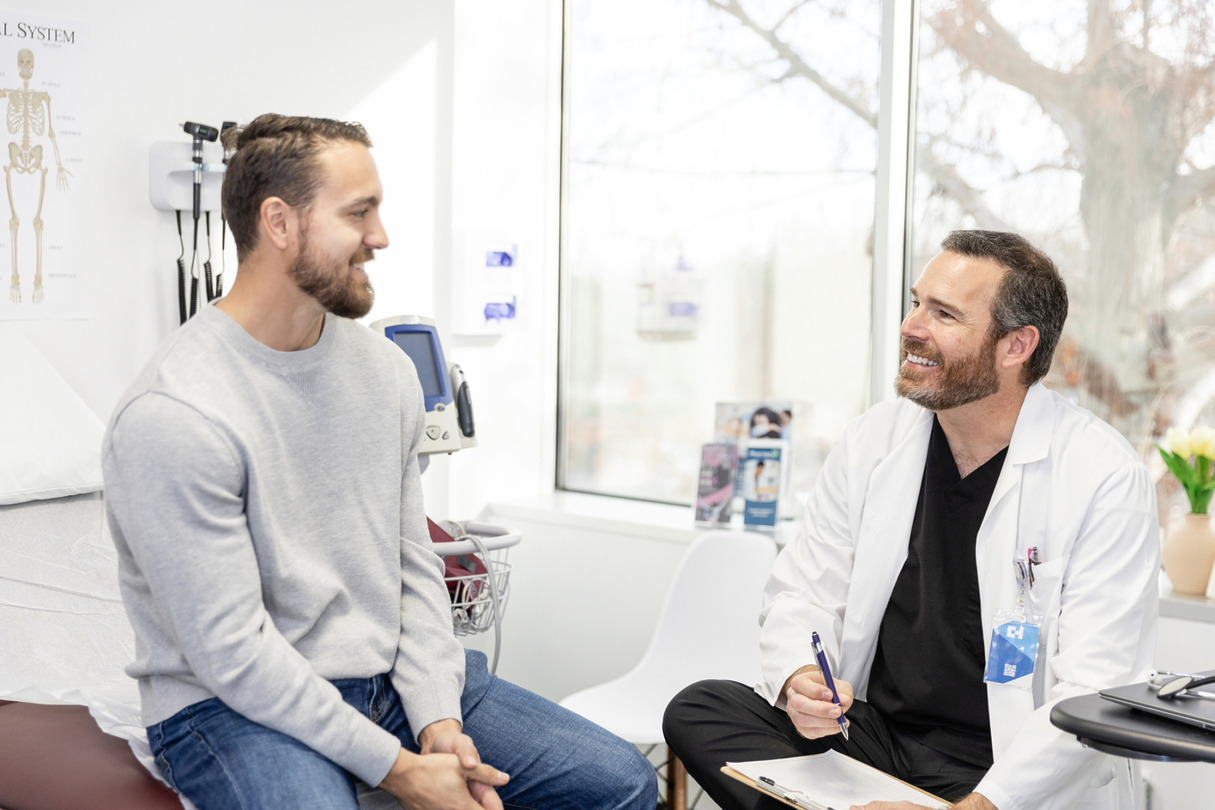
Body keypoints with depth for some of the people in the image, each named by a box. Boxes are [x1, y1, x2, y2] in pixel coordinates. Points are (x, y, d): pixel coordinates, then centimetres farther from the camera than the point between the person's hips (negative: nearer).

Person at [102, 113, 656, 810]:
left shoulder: (385, 367, 3)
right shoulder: (171, 418, -21)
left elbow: (412, 561, 6)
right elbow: (232, 652, -20)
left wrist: (438, 718, -6)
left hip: (391, 672, 6)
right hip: (236, 703, -6)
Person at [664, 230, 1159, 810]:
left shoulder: (1108, 480, -12)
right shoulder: (872, 440, 3)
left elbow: (1094, 697, -16)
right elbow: (801, 594, 7)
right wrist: (799, 680, -16)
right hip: (870, 734, 5)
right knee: (696, 711, -16)